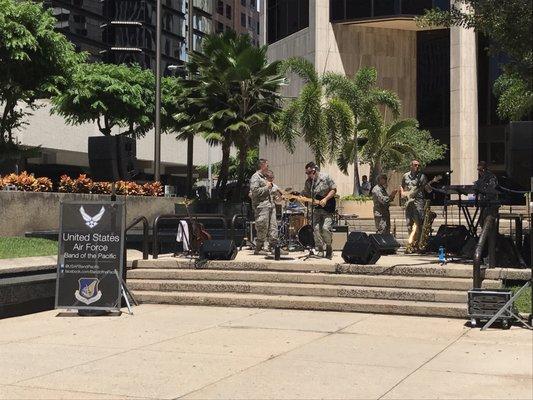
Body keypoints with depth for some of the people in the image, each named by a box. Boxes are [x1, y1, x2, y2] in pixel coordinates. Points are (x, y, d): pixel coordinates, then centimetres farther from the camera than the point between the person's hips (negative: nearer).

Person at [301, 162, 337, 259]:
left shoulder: (325, 177, -7)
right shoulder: (308, 182, 7)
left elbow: (334, 189, -3)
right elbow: (306, 195, 12)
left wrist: (325, 199, -14)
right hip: (316, 209, 5)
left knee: (326, 228, -17)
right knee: (316, 229, -3)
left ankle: (329, 249, 2)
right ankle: (320, 250, 9)